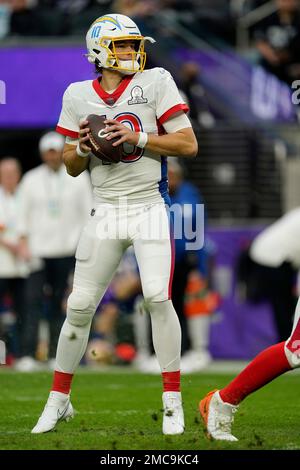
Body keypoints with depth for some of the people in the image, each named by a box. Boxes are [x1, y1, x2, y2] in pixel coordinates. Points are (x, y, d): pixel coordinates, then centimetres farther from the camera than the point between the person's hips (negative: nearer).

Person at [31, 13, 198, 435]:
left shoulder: (155, 83, -1)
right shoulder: (78, 96, 6)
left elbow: (188, 144, -6)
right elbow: (72, 168, 12)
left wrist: (136, 136, -15)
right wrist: (83, 147, -9)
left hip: (150, 207, -2)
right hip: (105, 211, 2)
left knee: (157, 297, -15)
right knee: (80, 306, 2)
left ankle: (172, 401, -3)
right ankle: (58, 400, 18)